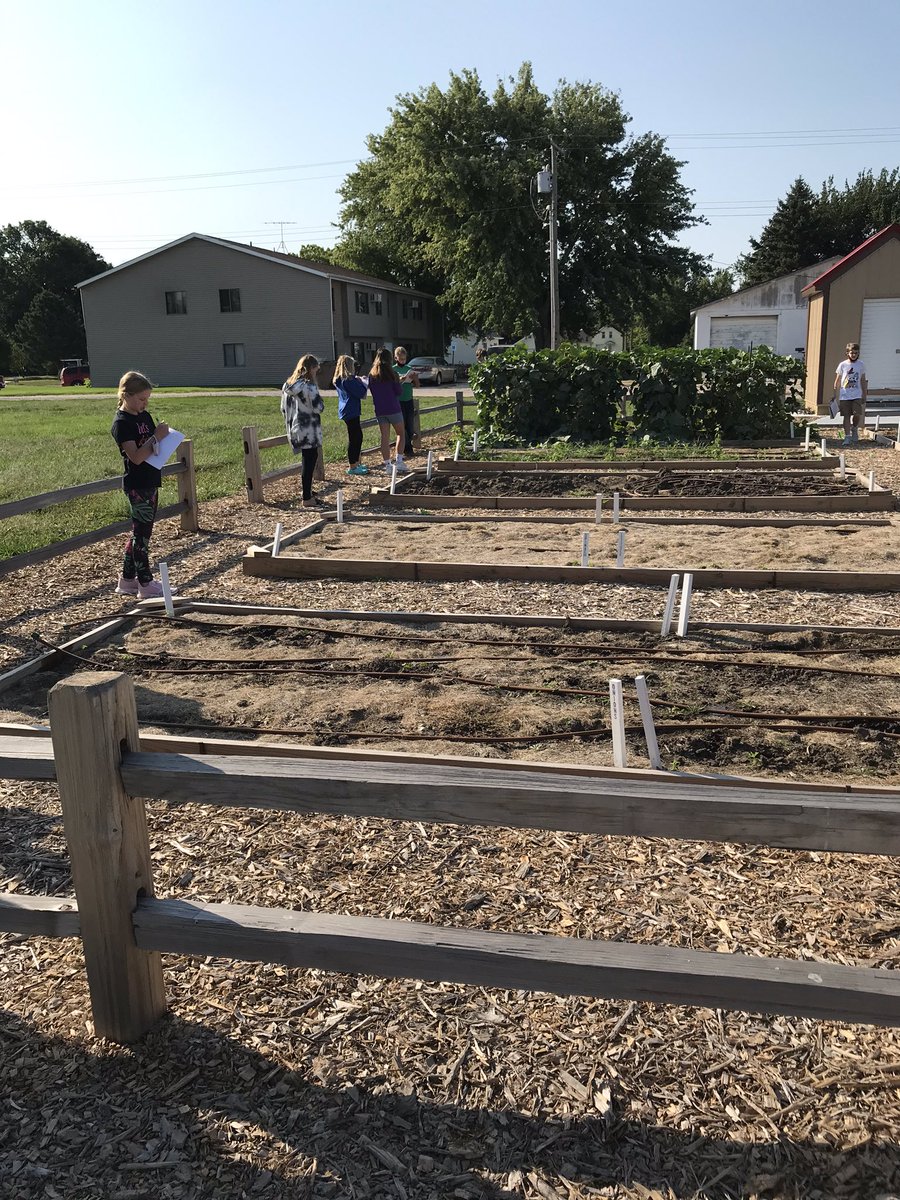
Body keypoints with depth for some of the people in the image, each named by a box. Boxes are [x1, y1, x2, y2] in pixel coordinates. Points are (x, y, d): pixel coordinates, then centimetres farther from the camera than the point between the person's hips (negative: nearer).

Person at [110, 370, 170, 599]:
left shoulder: (144, 416, 12)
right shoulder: (122, 423, -13)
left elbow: (155, 447, 18)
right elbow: (136, 457, -21)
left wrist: (163, 435, -3)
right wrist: (157, 437, -21)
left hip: (150, 483, 9)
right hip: (137, 486, -9)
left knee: (140, 532, 13)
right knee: (141, 533, -3)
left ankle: (127, 580, 23)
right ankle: (146, 585, 4)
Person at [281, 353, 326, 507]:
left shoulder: (287, 385, 9)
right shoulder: (309, 387, -17)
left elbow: (283, 409, 14)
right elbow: (319, 408, -16)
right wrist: (319, 399, 3)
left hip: (296, 430, 8)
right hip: (308, 431, -8)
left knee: (309, 460, 18)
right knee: (309, 462, -2)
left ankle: (308, 494, 24)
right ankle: (307, 499, 2)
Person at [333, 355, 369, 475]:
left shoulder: (339, 380, 12)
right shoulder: (348, 380, -18)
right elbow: (361, 393, -17)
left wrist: (358, 381, 11)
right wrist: (362, 382, 0)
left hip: (347, 410, 10)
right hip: (351, 412, -10)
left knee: (358, 436, 18)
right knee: (354, 438, -6)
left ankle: (356, 463, 26)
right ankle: (352, 467, -3)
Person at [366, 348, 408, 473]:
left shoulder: (372, 375, 4)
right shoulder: (391, 374, -8)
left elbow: (371, 391, 11)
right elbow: (398, 391, -5)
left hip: (379, 410, 4)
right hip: (393, 409, -4)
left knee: (385, 437, 6)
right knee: (401, 433, 11)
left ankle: (387, 465, 5)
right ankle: (398, 461, 1)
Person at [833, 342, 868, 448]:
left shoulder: (861, 364, 5)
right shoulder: (842, 365, 0)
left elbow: (863, 380, 12)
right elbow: (837, 381, 6)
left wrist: (864, 395, 12)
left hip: (857, 395, 1)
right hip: (844, 396, -1)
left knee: (857, 414, -12)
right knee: (846, 416, 0)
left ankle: (854, 429, 17)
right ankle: (847, 437, 6)